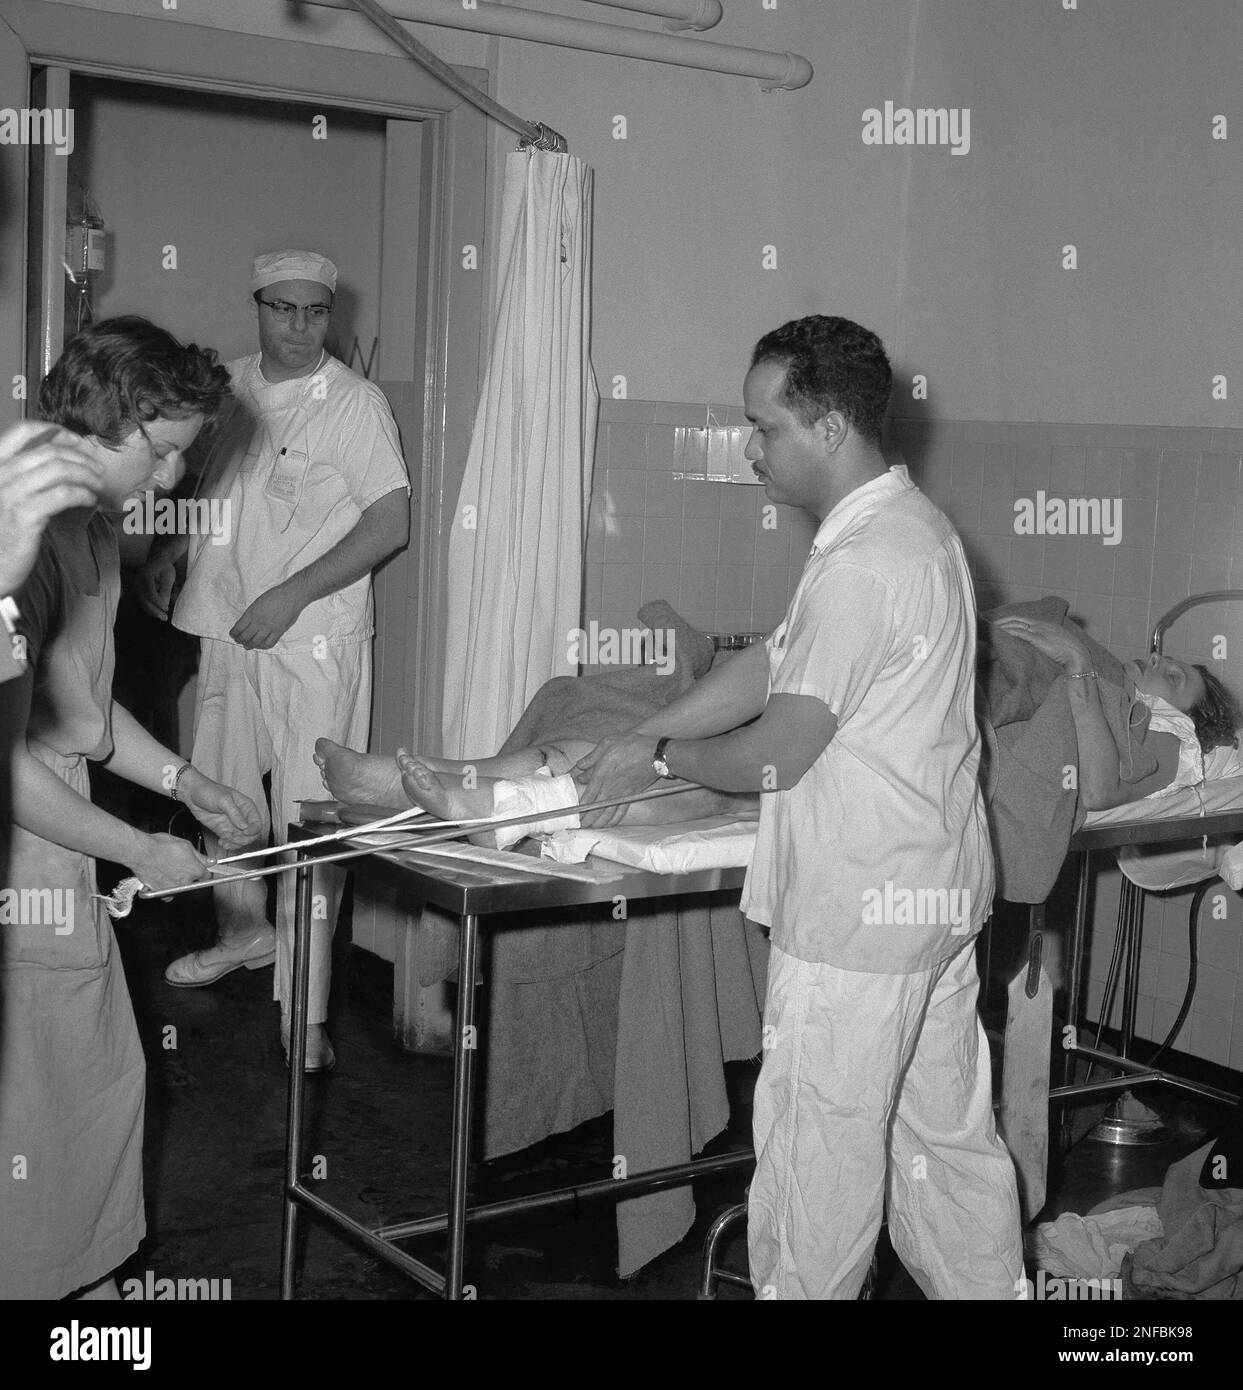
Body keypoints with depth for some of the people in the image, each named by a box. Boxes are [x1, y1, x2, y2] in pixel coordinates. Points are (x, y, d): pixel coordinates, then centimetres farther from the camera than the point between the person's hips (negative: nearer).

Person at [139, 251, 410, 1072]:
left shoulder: (354, 403, -8)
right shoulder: (230, 388, 9)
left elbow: (391, 524, -12)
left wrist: (288, 597, -17)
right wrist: (167, 552, 8)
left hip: (314, 642, -6)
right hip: (226, 632, 6)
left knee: (308, 819, -7)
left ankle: (304, 1008, 0)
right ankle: (245, 932, 41)